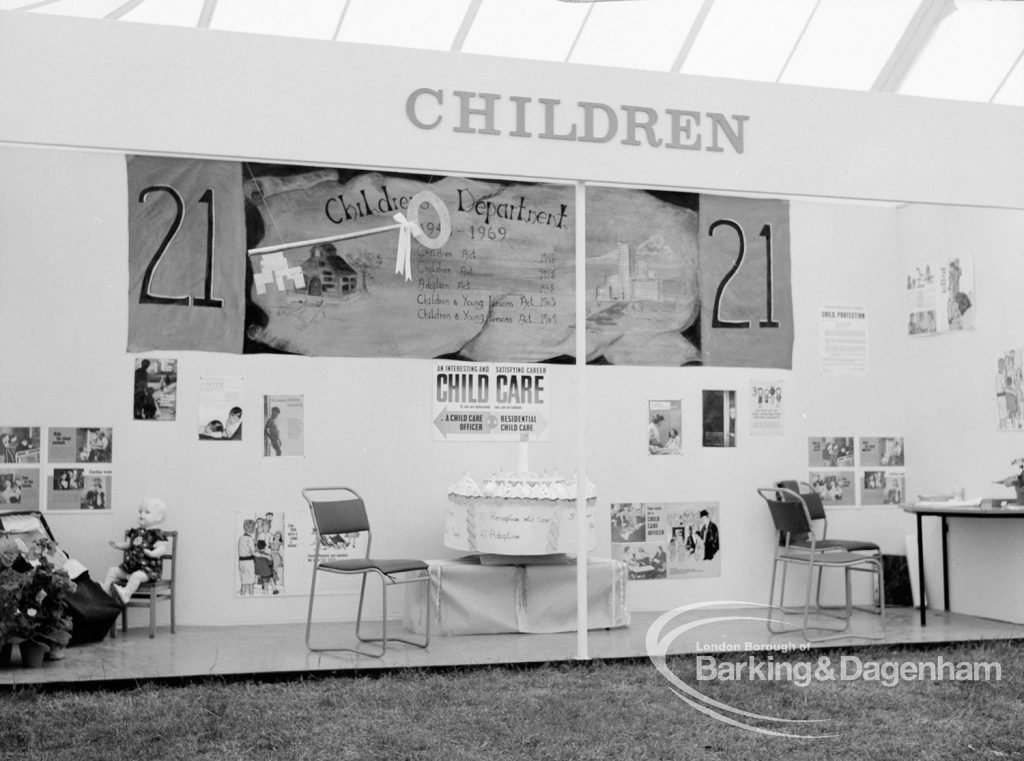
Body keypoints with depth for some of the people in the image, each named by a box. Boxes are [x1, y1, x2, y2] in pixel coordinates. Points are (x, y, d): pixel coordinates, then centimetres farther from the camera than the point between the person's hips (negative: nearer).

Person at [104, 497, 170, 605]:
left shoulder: (157, 534, -8)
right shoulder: (135, 531, 15)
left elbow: (163, 547, -19)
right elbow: (127, 544, 22)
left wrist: (153, 553, -39)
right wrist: (118, 544, 2)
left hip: (148, 568, -8)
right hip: (129, 566, 8)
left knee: (136, 576, -36)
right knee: (112, 571, -1)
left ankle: (125, 594, -49)